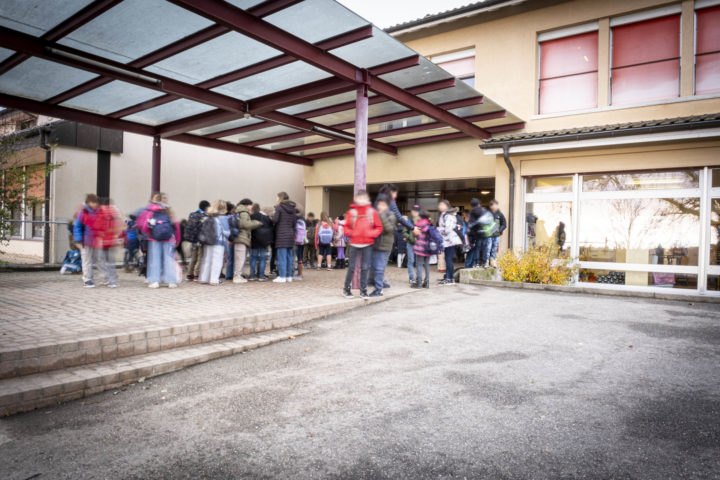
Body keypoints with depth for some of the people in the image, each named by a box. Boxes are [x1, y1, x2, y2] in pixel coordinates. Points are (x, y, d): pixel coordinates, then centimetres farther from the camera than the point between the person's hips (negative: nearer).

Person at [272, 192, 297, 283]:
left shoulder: (279, 207, -6)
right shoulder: (293, 209, 12)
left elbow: (275, 220, -15)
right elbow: (294, 223, 12)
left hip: (281, 235, -6)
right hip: (290, 235, 6)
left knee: (282, 257, -4)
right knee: (289, 256, 9)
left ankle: (282, 276, -4)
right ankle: (289, 276, 13)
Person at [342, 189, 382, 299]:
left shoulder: (372, 212, 3)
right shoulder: (351, 212, 1)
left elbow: (379, 227, 5)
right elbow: (346, 227, 7)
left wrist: (371, 234, -11)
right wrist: (352, 233, -10)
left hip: (367, 245, 1)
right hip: (354, 244, -1)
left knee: (365, 267, 5)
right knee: (351, 267, 4)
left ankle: (363, 290, 16)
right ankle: (346, 289, 18)